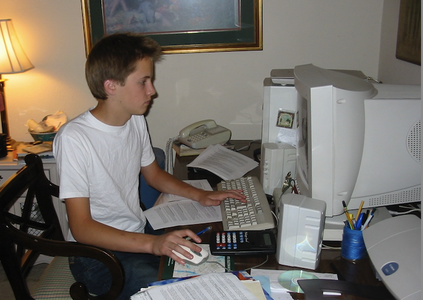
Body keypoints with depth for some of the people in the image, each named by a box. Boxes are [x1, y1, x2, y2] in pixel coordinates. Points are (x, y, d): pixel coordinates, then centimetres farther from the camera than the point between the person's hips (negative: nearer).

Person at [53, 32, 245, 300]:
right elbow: (81, 227, -24)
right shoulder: (74, 138, -23)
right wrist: (152, 244, -35)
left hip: (139, 237, 7)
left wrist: (200, 195, 1)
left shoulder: (136, 120, 1)